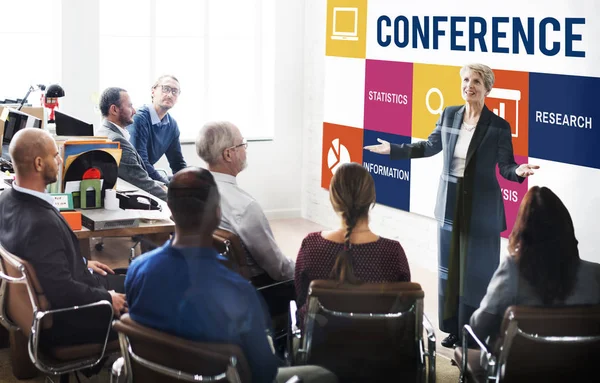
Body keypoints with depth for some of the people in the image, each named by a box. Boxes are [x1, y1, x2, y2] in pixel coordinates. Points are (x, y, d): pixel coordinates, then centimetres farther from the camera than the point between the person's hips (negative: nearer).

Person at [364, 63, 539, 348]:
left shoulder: (498, 126, -10)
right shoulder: (449, 115, 2)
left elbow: (506, 167, -7)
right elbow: (430, 146, 16)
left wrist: (519, 171, -29)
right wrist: (393, 149, 16)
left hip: (481, 209, -4)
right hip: (450, 205, 5)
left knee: (477, 271, 2)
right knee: (450, 268, 11)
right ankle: (454, 328, 23)